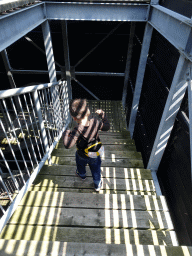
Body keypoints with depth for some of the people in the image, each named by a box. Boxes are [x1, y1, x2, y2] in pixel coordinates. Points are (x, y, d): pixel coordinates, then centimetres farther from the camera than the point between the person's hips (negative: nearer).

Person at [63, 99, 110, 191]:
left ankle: (82, 175, 66)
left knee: (80, 165, 35)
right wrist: (102, 114, 1)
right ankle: (97, 185, 49)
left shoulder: (77, 131, -39)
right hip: (95, 154, 2)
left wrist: (66, 133, -23)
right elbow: (107, 127, -12)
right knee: (95, 169, 27)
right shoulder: (95, 121, -28)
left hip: (82, 155, -2)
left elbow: (68, 145, -41)